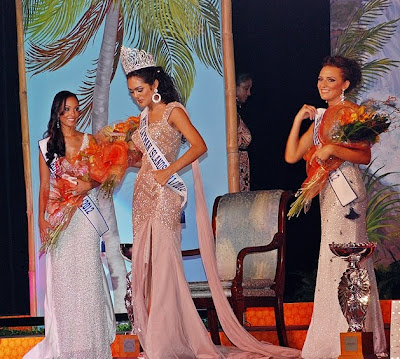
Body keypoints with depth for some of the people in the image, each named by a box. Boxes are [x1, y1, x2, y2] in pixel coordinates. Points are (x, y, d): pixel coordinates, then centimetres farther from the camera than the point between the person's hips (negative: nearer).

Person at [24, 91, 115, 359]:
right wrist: (42, 219, -1)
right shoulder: (47, 145, 7)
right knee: (62, 276, -1)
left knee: (87, 274, -2)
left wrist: (89, 184, -13)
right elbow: (44, 187, 8)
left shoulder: (89, 141, 7)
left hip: (85, 215, 0)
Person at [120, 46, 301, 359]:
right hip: (143, 193, 8)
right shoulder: (145, 116, 18)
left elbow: (199, 146, -15)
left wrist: (168, 171, -20)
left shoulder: (173, 111, -4)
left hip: (164, 195, -8)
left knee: (162, 260, -10)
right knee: (144, 261, 4)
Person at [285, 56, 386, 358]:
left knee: (341, 257, -9)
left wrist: (333, 149, -25)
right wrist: (299, 120, 6)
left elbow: (365, 155, -14)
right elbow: (291, 156, 13)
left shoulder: (352, 112, -6)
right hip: (327, 191, 8)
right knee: (336, 258, 8)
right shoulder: (320, 117, 18)